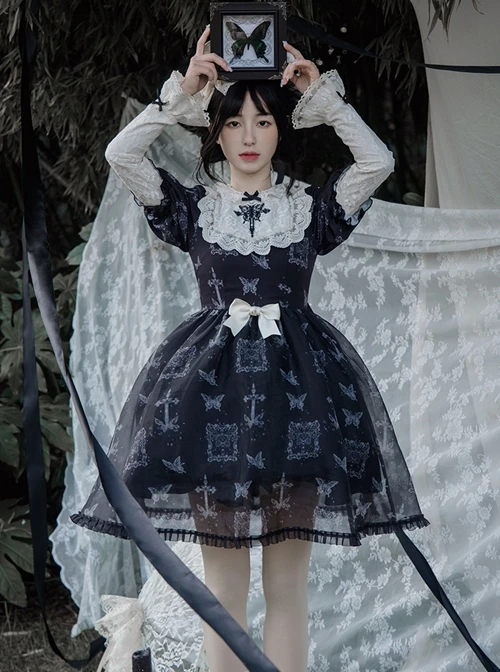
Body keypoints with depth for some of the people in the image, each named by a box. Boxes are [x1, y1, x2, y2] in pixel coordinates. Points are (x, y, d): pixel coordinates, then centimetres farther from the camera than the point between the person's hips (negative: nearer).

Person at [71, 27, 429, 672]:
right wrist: (180, 92, -4)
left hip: (296, 376, 0)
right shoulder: (193, 206, 9)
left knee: (288, 582, 2)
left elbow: (378, 162, -4)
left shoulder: (310, 206, 9)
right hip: (211, 378, 0)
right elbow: (120, 154, -2)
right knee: (222, 583, 2)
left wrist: (324, 95, -2)